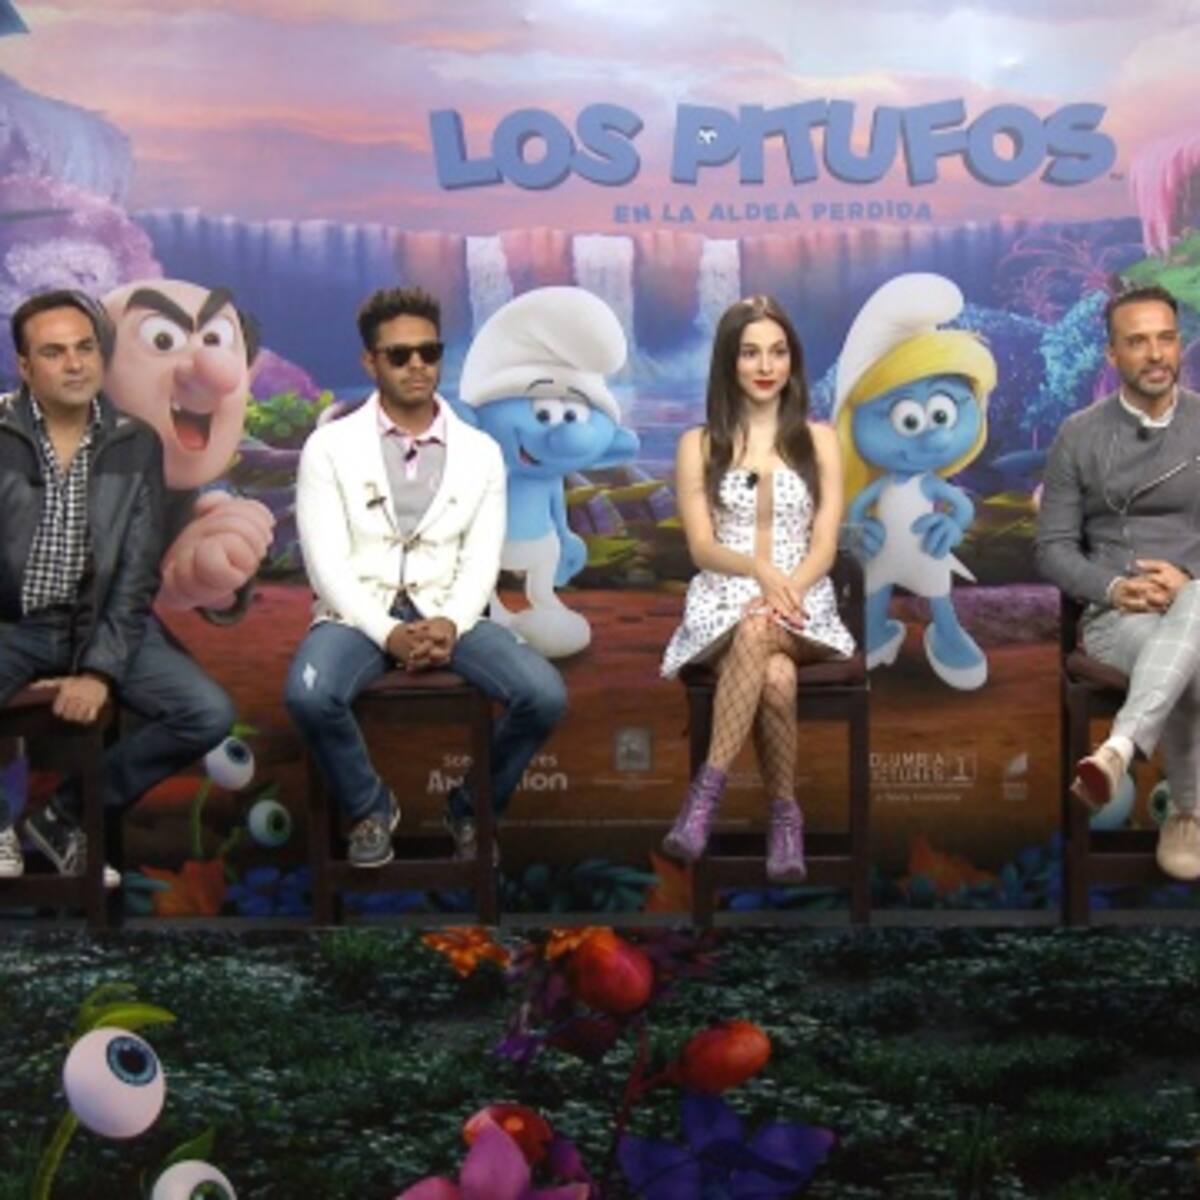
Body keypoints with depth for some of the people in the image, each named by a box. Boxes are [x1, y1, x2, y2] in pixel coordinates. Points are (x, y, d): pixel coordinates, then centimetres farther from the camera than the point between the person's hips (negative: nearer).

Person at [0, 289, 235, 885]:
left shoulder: (136, 444, 0)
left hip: (103, 621, 3)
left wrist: (100, 669, -15)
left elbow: (137, 571, -4)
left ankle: (66, 813, 2)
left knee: (209, 713, -17)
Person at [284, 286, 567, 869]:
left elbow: (482, 559, 2)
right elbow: (326, 559, -7)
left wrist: (450, 624, -18)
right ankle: (369, 807, -1)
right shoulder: (330, 445, 1)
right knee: (308, 693, -34)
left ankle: (472, 808, 7)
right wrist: (387, 632, -19)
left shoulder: (480, 451, 8)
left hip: (447, 614, 2)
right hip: (359, 613, -2)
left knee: (544, 693, -23)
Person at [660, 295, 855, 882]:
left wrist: (783, 592, -19)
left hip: (801, 603, 0)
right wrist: (760, 571, -22)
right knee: (775, 678, -35)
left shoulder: (819, 441, 11)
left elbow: (824, 547, 2)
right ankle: (785, 814, -23)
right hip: (723, 603, 0)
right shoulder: (698, 445, 8)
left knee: (758, 632, -37)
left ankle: (707, 789, -35)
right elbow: (702, 548, -2)